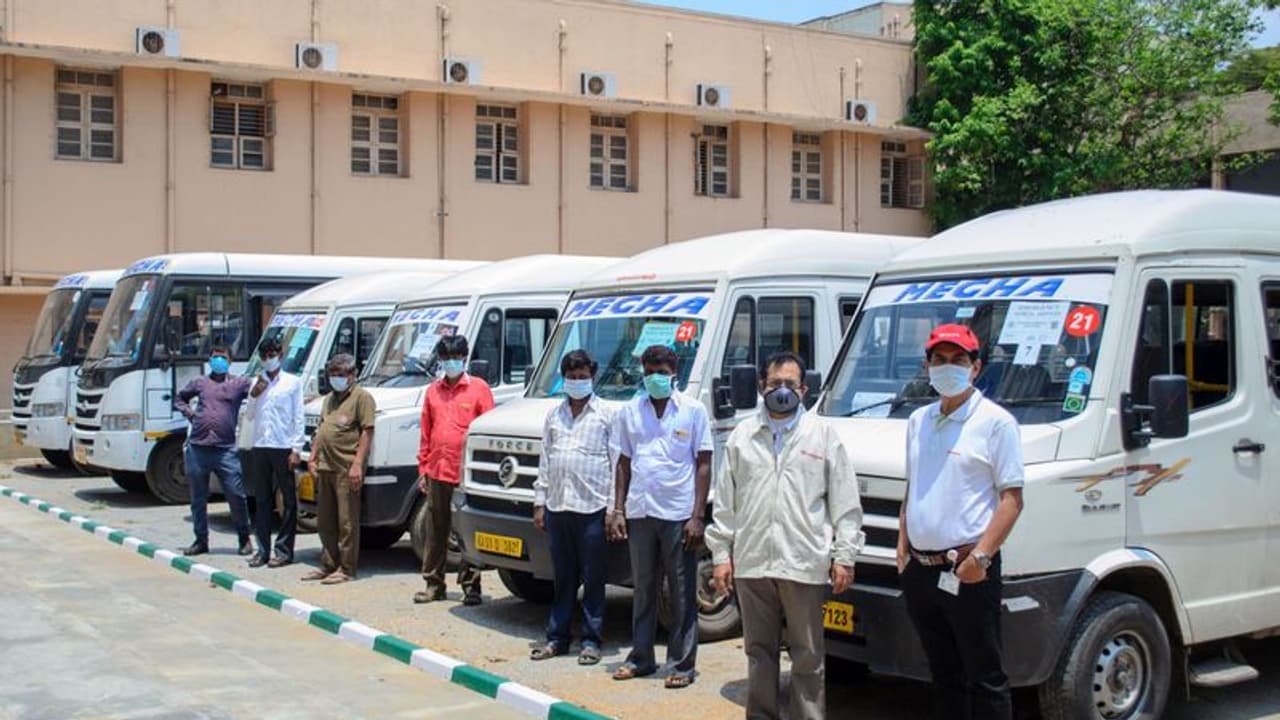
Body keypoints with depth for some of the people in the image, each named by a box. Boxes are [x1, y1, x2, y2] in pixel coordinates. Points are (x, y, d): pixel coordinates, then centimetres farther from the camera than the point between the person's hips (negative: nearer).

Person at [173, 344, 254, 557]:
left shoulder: (240, 383, 7)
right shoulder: (199, 383, 14)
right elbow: (180, 399, 27)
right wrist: (188, 412, 11)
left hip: (225, 450, -3)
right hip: (197, 448, 3)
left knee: (236, 495, -4)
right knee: (198, 498, 9)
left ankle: (244, 539, 10)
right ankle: (201, 541, 20)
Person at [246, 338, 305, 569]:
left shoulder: (292, 382, 3)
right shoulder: (257, 383, 15)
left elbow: (298, 418, -1)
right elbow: (250, 415, 17)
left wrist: (296, 449, -9)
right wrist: (254, 395, -1)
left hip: (283, 448, -4)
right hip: (259, 447, 4)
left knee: (288, 500, -2)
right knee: (262, 500, 6)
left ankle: (284, 550, 2)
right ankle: (263, 549, 10)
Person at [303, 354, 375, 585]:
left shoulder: (361, 397, -6)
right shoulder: (329, 398, 21)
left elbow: (367, 432, -13)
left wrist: (357, 464, -19)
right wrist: (313, 458, 16)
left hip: (347, 469, -9)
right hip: (325, 468, 9)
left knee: (347, 522, -3)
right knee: (324, 522, 14)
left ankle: (346, 569, 2)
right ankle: (329, 565, 25)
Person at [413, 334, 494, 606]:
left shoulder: (479, 388, 0)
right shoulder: (433, 390, 12)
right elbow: (426, 433, 14)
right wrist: (423, 468, 10)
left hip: (467, 472, -4)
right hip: (437, 472, 4)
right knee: (436, 530, 10)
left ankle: (471, 586, 9)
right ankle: (434, 584, 18)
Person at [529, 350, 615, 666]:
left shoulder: (606, 415, 0)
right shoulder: (554, 415, 14)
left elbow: (617, 463, -3)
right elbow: (545, 460, 16)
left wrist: (614, 507, -8)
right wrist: (539, 502, 11)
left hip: (591, 507, -4)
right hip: (557, 506, 4)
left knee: (592, 578, 1)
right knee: (563, 577, 12)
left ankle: (592, 641, 8)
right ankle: (556, 637, 18)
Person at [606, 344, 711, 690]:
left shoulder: (693, 411, -2)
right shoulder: (630, 411, 8)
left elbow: (703, 465, -3)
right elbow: (624, 463, 13)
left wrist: (697, 517, -9)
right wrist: (617, 511, 5)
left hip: (678, 515, -3)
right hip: (639, 513, 4)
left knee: (682, 593, 2)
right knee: (643, 590, 13)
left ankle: (682, 664, 9)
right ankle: (641, 658, 23)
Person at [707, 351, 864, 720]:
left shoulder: (823, 434, 3)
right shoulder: (742, 436, 10)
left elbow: (845, 502, 2)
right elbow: (724, 502, 11)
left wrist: (844, 555, -3)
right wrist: (721, 554, 6)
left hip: (805, 565, -3)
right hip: (751, 563, 3)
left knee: (808, 656, 2)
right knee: (759, 651, 12)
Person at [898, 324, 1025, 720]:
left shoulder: (996, 422, -6)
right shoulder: (918, 421, 15)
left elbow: (1011, 498, -11)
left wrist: (981, 556, -19)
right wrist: (903, 543, 10)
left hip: (967, 572, -7)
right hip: (920, 569, 7)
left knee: (985, 679, -2)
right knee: (944, 675, 17)